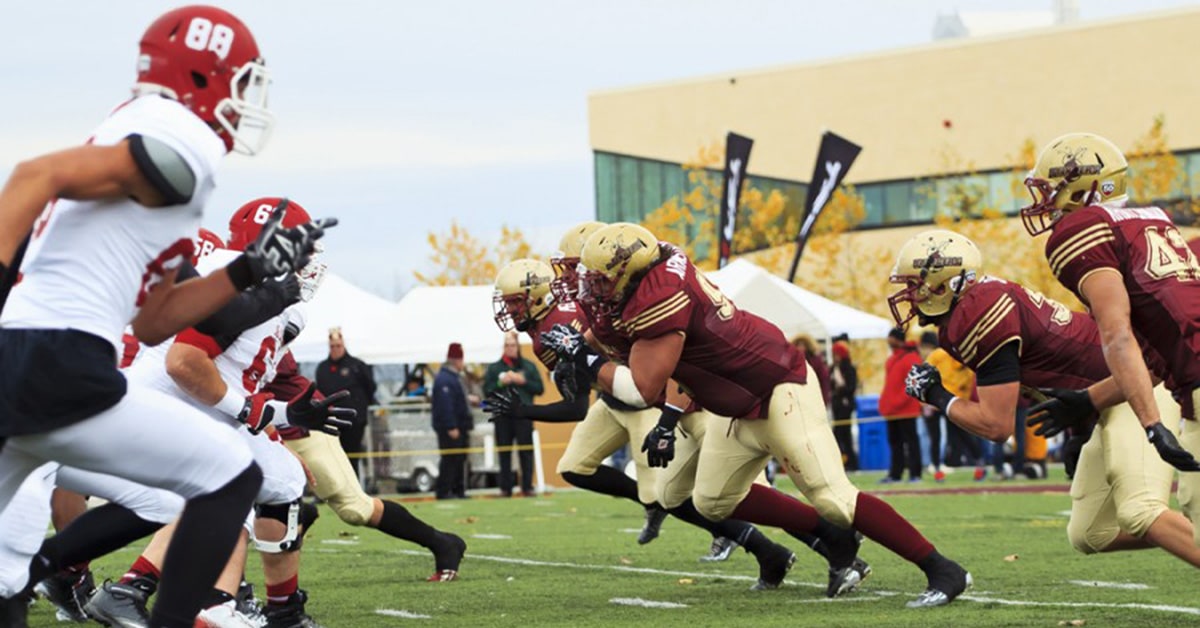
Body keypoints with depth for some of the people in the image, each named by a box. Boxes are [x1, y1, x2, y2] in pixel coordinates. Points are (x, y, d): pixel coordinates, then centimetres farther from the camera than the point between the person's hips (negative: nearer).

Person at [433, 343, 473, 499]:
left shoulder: (455, 377, 18)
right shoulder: (444, 379, -17)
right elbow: (445, 405, -22)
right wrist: (451, 427, -24)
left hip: (459, 426, 10)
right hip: (449, 428, -10)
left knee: (459, 459, 12)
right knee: (450, 460, -9)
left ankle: (458, 490, 18)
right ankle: (444, 491, -6)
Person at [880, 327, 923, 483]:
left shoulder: (911, 358, -10)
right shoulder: (892, 359, 16)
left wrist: (898, 402, -20)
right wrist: (884, 403, 12)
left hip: (906, 410, -8)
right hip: (891, 410, 8)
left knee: (910, 440, -4)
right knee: (894, 442, 10)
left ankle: (915, 474, -2)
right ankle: (895, 474, 14)